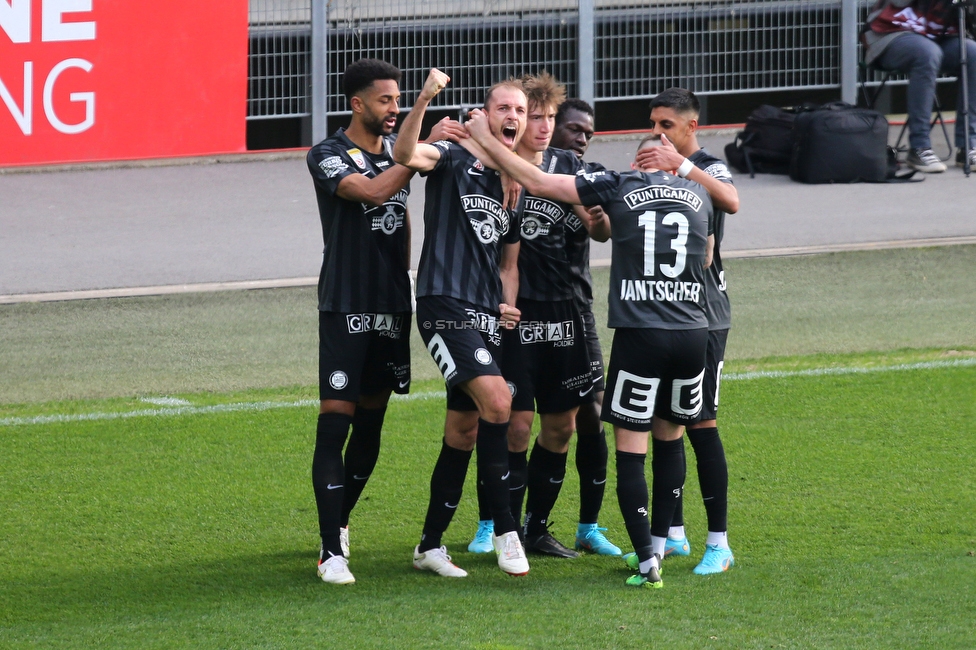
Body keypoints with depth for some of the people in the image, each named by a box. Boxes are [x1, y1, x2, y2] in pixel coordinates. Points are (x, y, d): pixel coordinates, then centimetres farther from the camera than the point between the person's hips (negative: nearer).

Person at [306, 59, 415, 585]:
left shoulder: (396, 147, 13)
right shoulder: (328, 156, -8)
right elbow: (372, 191, -26)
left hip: (392, 304, 7)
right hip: (346, 306, -7)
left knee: (372, 422, 11)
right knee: (336, 419, -12)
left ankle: (340, 522, 29)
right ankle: (332, 550, -14)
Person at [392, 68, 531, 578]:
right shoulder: (453, 161, -2)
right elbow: (405, 154, -25)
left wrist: (507, 307, 7)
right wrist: (424, 100, -38)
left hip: (487, 319, 8)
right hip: (445, 308, -8)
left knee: (464, 433, 9)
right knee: (496, 400, -23)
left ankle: (430, 546, 19)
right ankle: (505, 530, -18)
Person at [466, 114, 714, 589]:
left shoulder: (619, 187, 1)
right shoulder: (699, 197, 11)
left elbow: (535, 181, 1)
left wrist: (485, 141, 13)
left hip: (639, 335, -4)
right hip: (693, 333, 4)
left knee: (630, 447, 0)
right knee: (670, 436, 19)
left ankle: (647, 561, -6)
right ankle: (658, 543, 25)